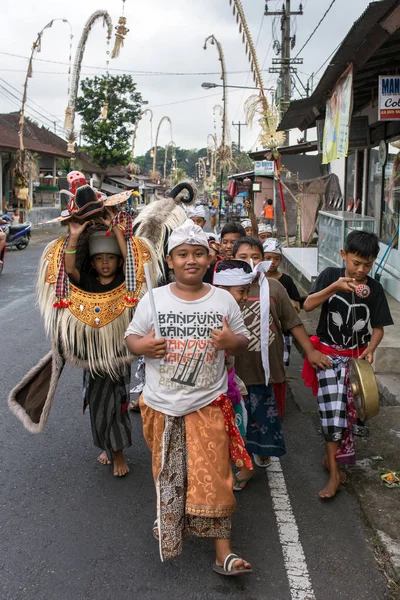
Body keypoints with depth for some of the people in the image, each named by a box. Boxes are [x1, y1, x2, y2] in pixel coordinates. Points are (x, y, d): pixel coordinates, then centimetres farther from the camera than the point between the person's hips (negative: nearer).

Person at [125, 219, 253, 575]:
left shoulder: (224, 299, -1)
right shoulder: (153, 299, -2)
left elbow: (243, 343, 7)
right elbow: (131, 337, 6)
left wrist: (232, 341, -17)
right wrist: (141, 346, -17)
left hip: (208, 406, -1)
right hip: (161, 408, 1)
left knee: (213, 477, -3)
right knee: (167, 474, 17)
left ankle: (224, 553, 8)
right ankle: (170, 522, 45)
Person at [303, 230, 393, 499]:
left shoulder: (374, 288, -3)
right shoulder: (331, 275, -7)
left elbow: (378, 327, 2)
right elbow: (308, 305, -18)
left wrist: (370, 349, -16)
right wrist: (333, 287, -32)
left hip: (357, 356, 2)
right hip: (329, 353, -2)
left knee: (350, 411, 8)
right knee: (332, 411, -9)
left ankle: (334, 457, 29)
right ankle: (335, 474, -1)